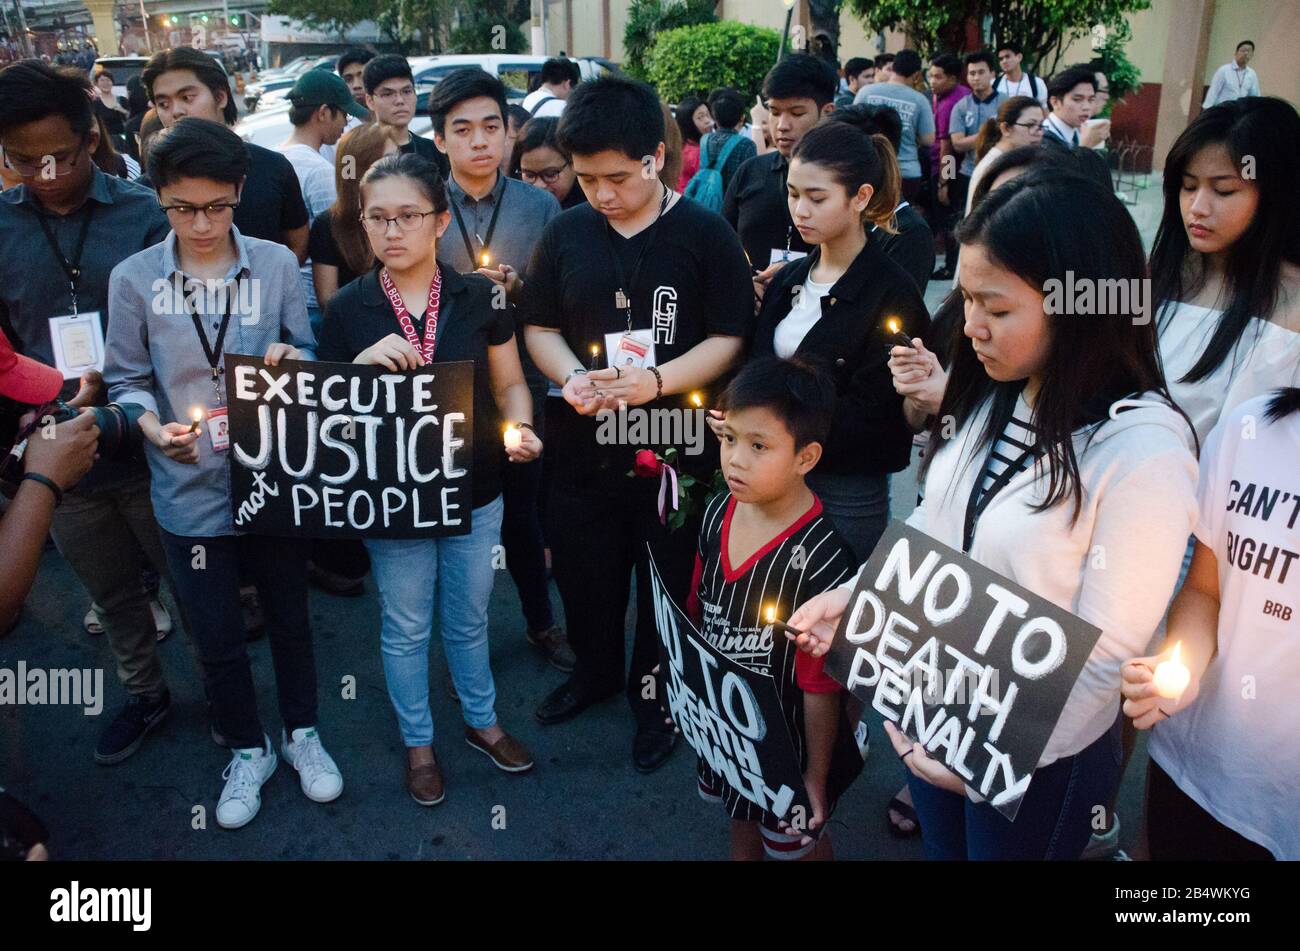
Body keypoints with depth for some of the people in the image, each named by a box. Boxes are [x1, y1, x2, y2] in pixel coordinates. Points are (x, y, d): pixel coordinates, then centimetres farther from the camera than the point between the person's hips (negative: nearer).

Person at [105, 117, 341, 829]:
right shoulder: (134, 278, -5)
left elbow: (307, 355, 3)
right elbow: (126, 381, 1)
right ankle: (247, 751, 38)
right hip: (191, 492, 0)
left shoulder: (276, 264, -5)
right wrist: (154, 427, -18)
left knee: (289, 618, 17)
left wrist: (296, 360, -20)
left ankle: (301, 732, 41)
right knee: (216, 637, 14)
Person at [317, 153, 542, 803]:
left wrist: (521, 427, -17)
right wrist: (362, 365, -22)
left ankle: (481, 721, 44)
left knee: (468, 619, 20)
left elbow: (509, 385, 3)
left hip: (475, 492, 1)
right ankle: (418, 742, 38)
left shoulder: (479, 297, -6)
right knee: (406, 627, 16)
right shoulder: (347, 309, -7)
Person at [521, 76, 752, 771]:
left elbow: (730, 339, -10)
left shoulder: (705, 235, -8)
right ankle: (595, 669, 47)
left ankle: (655, 696, 37)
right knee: (583, 572, 19)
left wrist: (656, 381, -24)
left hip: (677, 446, -3)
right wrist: (571, 376, -12)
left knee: (666, 582, 13)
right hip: (583, 443, 4)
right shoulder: (566, 233, 2)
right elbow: (539, 326, 9)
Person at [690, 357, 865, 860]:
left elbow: (821, 685, -24)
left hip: (786, 736, -5)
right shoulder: (719, 512, -12)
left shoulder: (819, 559, -32)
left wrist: (816, 775, -14)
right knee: (741, 816, 32)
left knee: (797, 839, 23)